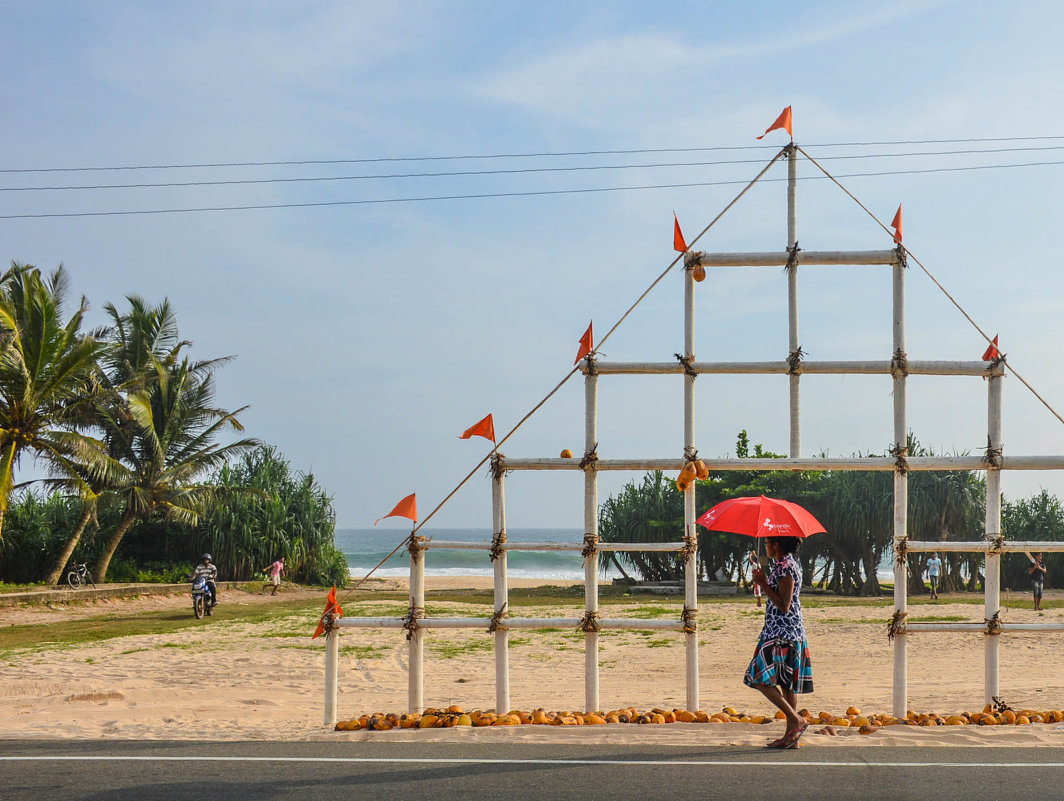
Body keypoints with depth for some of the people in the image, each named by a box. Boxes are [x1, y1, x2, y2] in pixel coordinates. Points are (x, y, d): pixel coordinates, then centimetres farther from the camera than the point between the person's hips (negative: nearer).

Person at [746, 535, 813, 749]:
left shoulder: (786, 568, -16)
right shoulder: (785, 565, 16)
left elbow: (784, 606, -21)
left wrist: (763, 584, -17)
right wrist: (764, 582, 18)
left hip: (783, 634, -10)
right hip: (781, 633, 10)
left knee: (762, 680, -11)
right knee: (785, 684, 10)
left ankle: (796, 720, -9)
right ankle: (791, 736, 12)